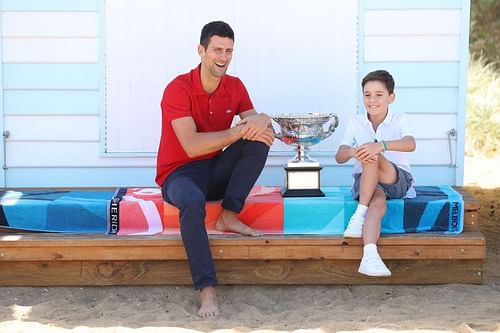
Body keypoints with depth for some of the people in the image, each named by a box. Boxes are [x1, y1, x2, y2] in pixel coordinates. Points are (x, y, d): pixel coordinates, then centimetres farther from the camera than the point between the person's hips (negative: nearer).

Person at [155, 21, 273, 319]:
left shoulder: (235, 86, 1)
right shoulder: (178, 89, -18)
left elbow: (256, 122, -6)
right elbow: (192, 146, -27)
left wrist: (260, 122, -31)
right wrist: (239, 131, -29)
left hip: (216, 171, 6)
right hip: (180, 173, -5)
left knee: (261, 136, -17)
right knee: (192, 202, -41)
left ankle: (229, 216, -15)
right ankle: (207, 290, -40)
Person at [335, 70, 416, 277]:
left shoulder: (399, 120, -2)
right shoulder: (355, 123, 4)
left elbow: (410, 144, -25)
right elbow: (339, 157, -7)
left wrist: (381, 145, -44)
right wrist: (352, 151, -33)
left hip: (398, 180, -1)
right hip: (365, 181, 1)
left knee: (373, 158, -34)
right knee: (378, 200, -36)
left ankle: (359, 216, -32)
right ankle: (369, 256, -55)